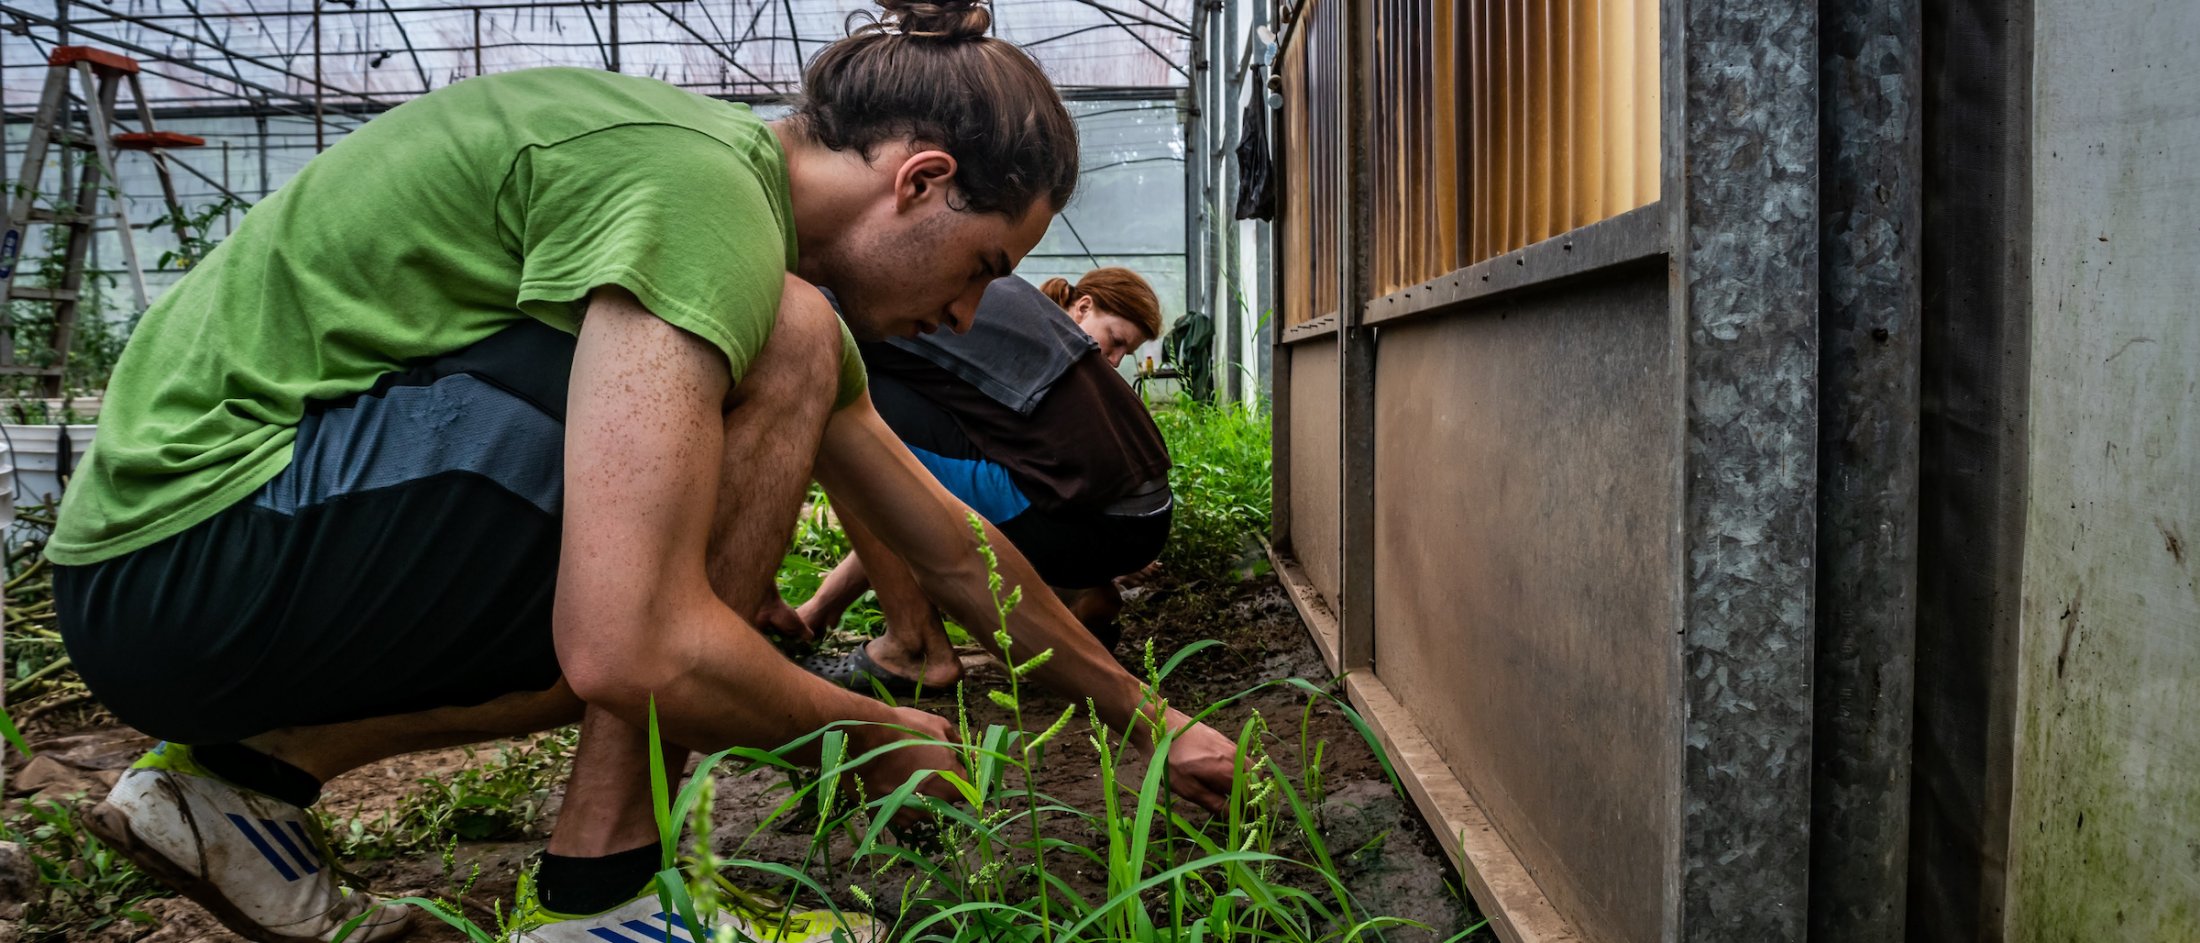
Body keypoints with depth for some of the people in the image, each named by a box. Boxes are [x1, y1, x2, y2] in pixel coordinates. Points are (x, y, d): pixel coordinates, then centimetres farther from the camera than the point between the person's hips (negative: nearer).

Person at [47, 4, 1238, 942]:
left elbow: (951, 548, 17)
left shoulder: (747, 201, 10)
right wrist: (875, 736, -11)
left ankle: (247, 771, 13)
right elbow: (628, 650, -30)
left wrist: (1144, 715, 23)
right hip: (187, 542, -10)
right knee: (783, 355, -19)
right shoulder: (699, 189, -21)